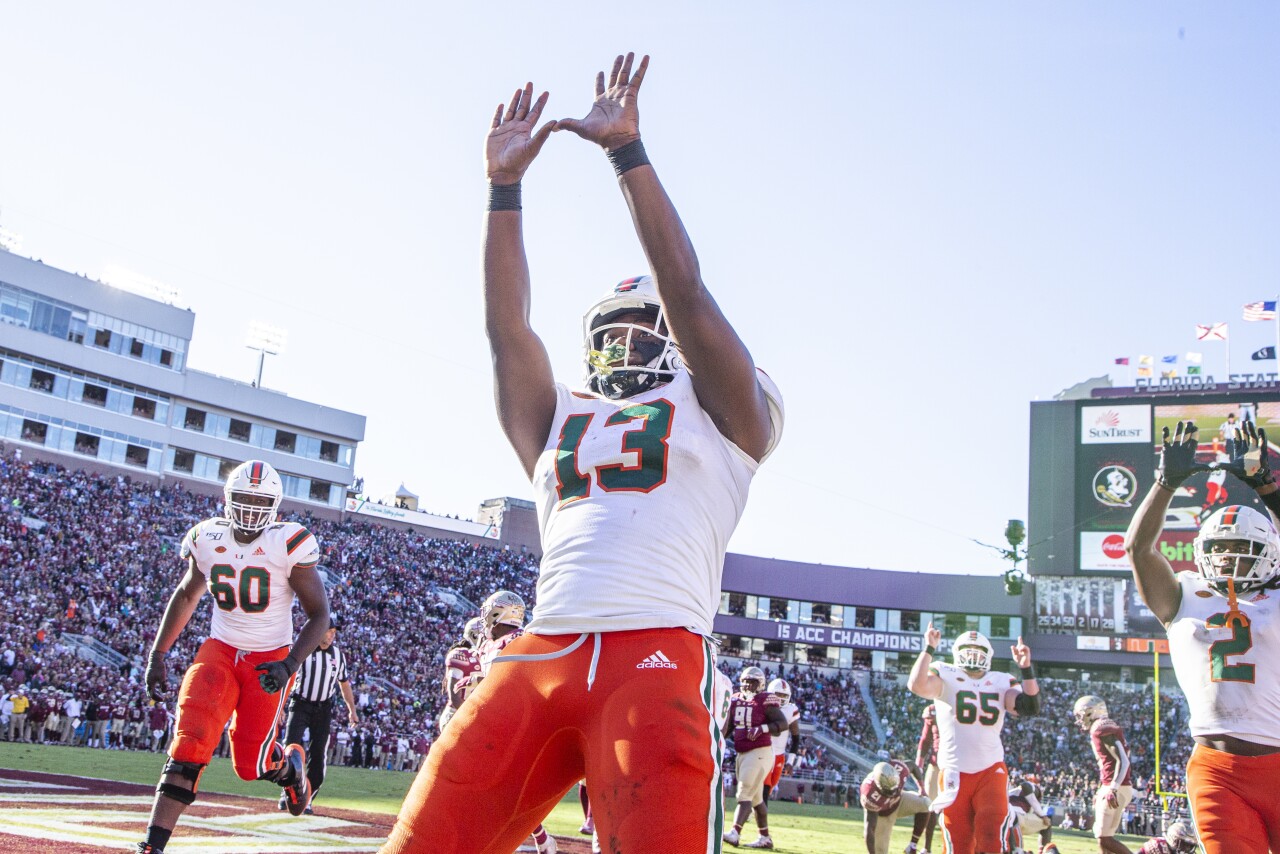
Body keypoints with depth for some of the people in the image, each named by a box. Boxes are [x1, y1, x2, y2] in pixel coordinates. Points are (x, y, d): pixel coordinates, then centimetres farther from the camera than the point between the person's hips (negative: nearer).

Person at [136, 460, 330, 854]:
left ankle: (290, 764, 37)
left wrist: (290, 664, -22)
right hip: (220, 650, 3)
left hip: (269, 658, -3)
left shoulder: (289, 544, -14)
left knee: (251, 764, 0)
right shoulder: (206, 539, -1)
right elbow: (185, 595, 18)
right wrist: (157, 654, 14)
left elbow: (319, 614, -9)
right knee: (190, 741, -16)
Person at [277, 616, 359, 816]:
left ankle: (307, 800, 8)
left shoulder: (338, 655, 6)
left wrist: (352, 710, 16)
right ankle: (288, 793, -1)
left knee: (318, 756, 0)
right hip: (300, 706, -3)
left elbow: (344, 683, 18)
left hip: (324, 710, 3)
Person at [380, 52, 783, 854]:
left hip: (656, 658, -4)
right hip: (540, 655, 5)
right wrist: (505, 185, 18)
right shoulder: (561, 423, 28)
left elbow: (685, 291, 4)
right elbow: (507, 328, 20)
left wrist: (627, 151, 3)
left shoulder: (723, 413, 15)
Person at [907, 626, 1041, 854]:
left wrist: (1026, 668, -15)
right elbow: (918, 686, -20)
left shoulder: (1001, 682, 9)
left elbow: (1030, 707, -7)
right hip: (955, 773, -1)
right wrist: (929, 648, -20)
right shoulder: (945, 676, 0)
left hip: (991, 770, 1)